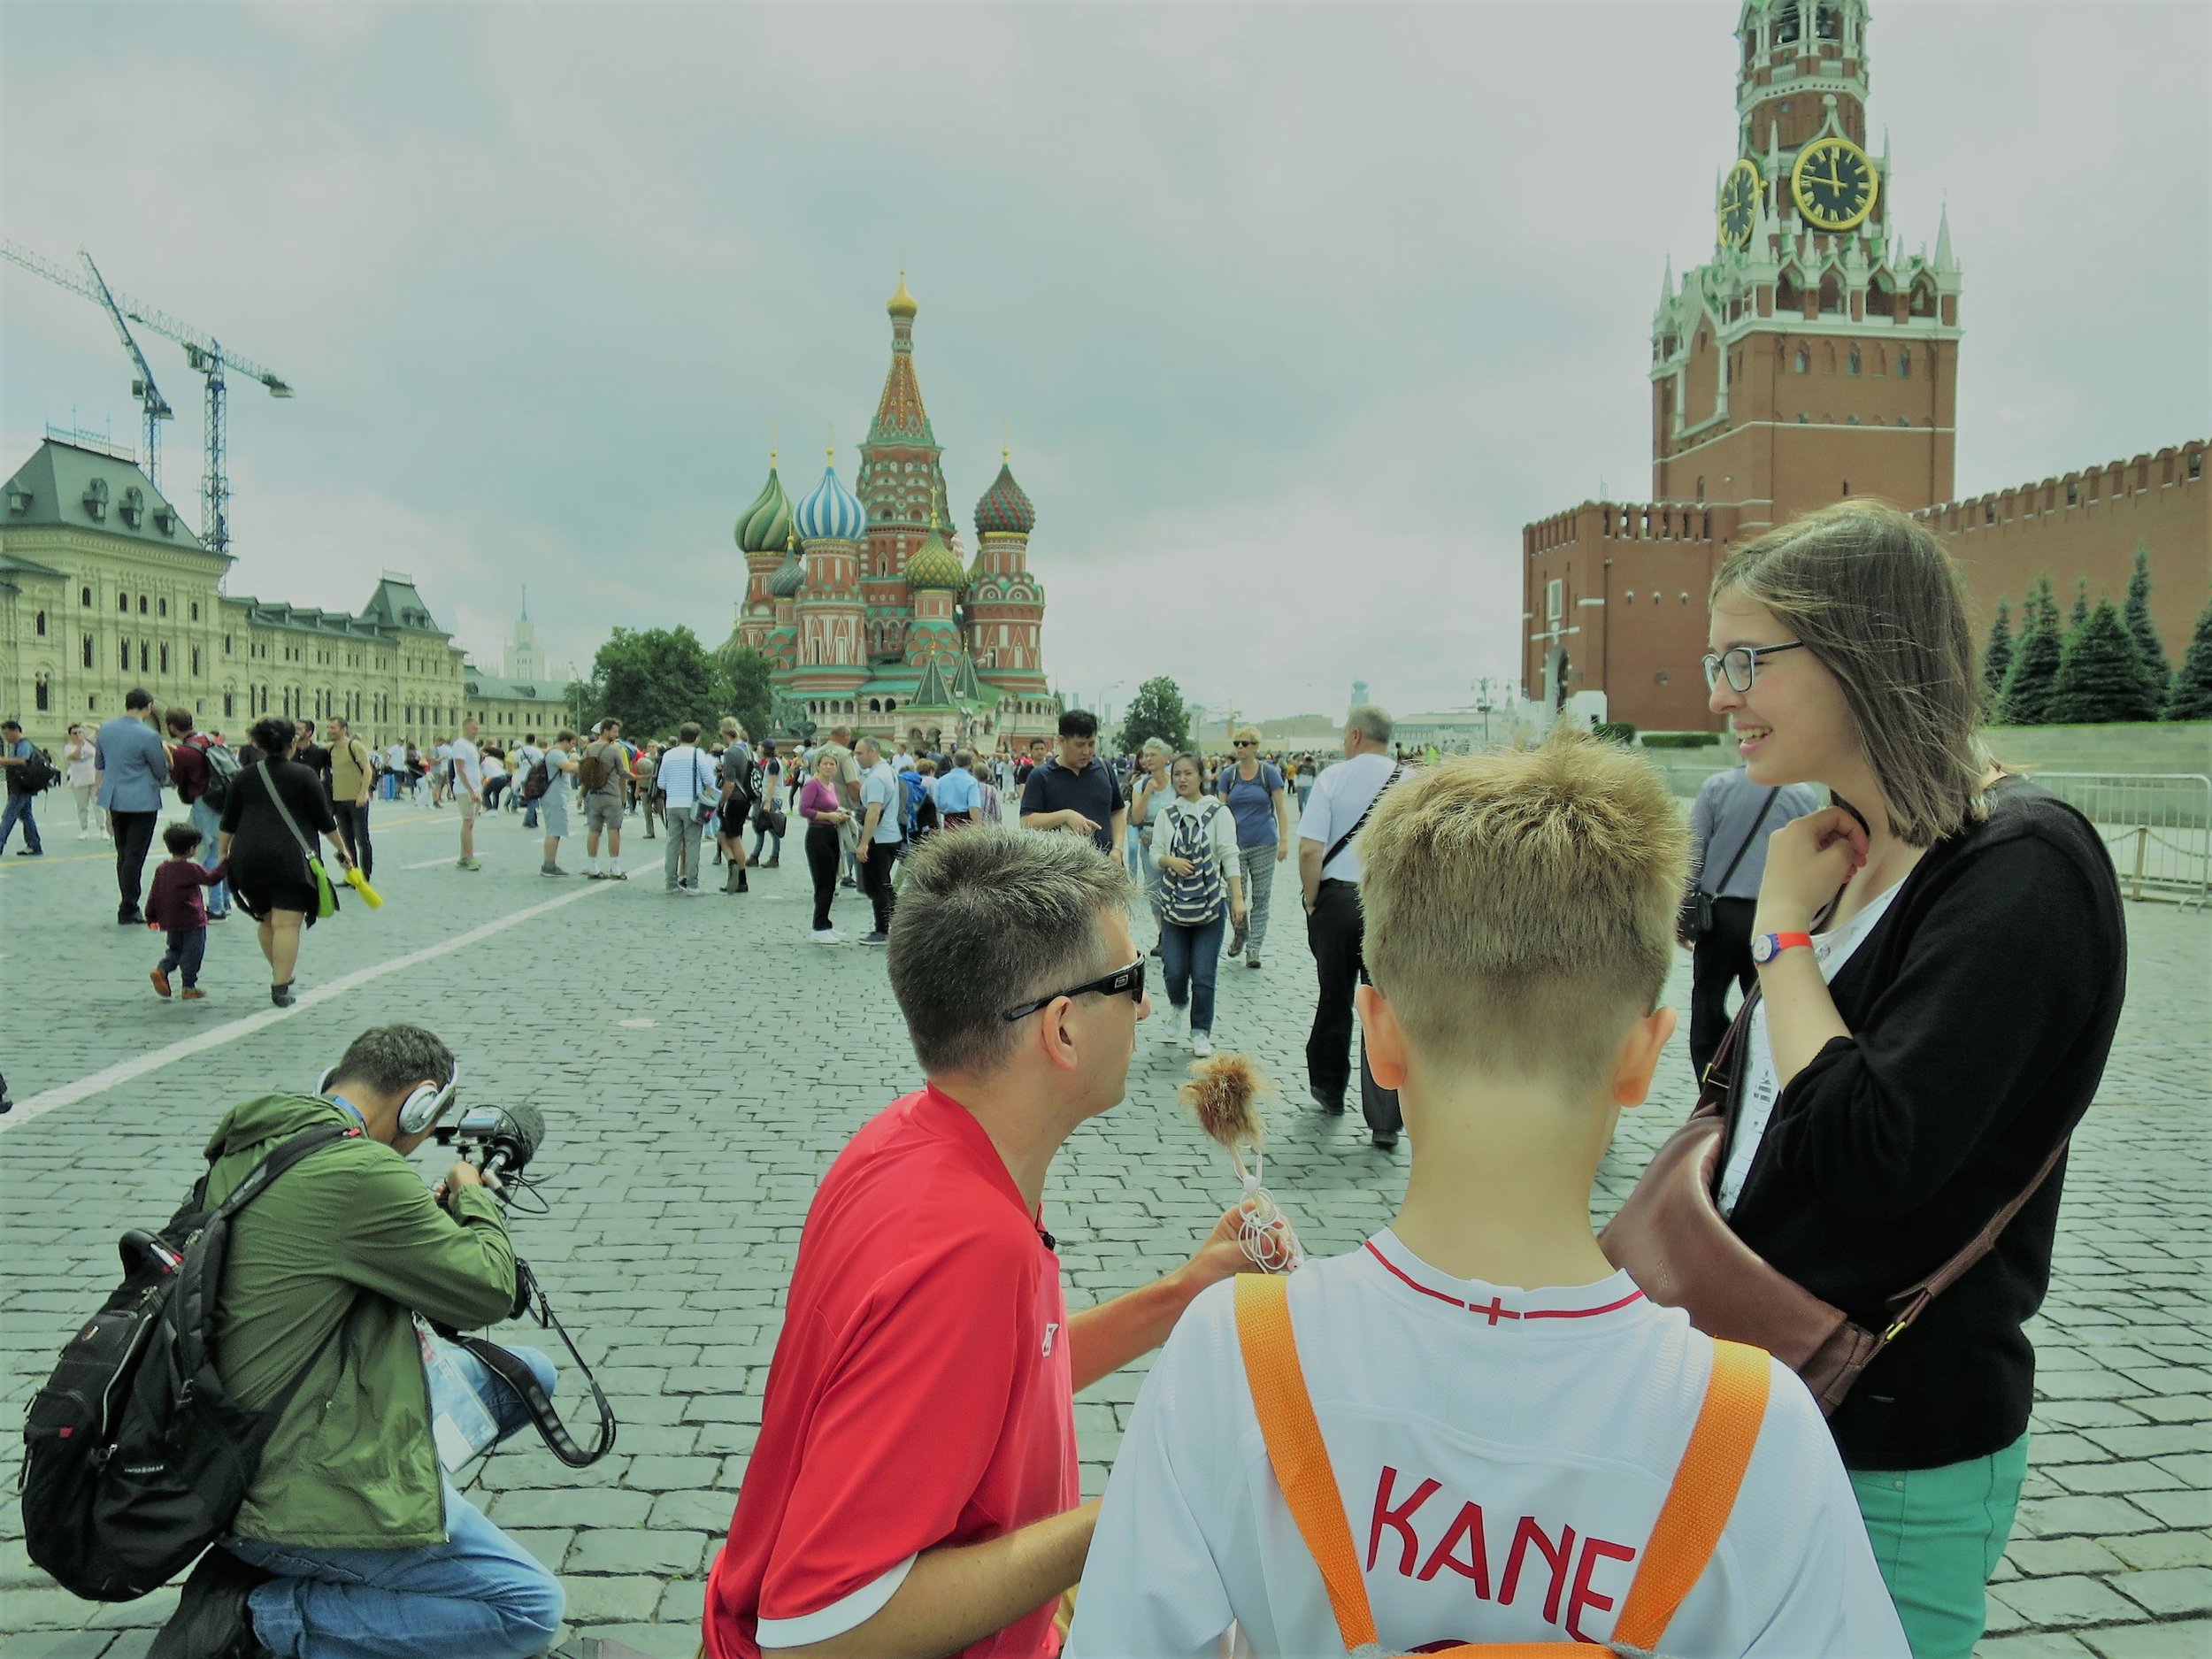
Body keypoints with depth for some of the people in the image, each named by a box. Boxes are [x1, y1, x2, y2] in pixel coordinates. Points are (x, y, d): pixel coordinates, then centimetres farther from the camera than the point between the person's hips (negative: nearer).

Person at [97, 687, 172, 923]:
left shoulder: (105, 728, 4)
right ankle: (128, 911, 0)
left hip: (114, 800, 6)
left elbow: (99, 764, 15)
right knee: (135, 856, -2)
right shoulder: (148, 736, -16)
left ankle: (127, 905, 22)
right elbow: (161, 772, -3)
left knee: (123, 854, 16)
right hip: (142, 802, -6)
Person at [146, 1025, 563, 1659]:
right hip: (305, 1493, -10)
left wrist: (429, 1212, 21)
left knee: (531, 1373, 17)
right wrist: (474, 1198, 4)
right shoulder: (358, 1172, -24)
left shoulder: (245, 1150, 6)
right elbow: (488, 1290, -14)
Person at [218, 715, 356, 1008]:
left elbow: (228, 823, 14)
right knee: (287, 923, -7)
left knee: (267, 921, 20)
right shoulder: (303, 775, 2)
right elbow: (325, 821, 3)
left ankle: (280, 975, 31)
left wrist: (222, 853, 24)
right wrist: (342, 849, 14)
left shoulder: (244, 777, 12)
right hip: (289, 858, -4)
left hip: (248, 859, 4)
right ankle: (280, 987, -13)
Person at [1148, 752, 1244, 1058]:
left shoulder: (1218, 812, -4)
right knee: (1174, 970, 0)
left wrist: (1238, 897, -14)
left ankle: (1201, 1033, 13)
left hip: (1211, 901, -2)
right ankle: (1177, 1006, 34)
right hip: (1174, 901, 2)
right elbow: (1156, 852, 6)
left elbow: (1230, 857, -7)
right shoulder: (1165, 814, 5)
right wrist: (1172, 861, -16)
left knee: (1203, 973, -3)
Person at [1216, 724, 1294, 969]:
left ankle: (1253, 948, 9)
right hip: (1236, 844, 1)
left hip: (1264, 843, -1)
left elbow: (1282, 808, -2)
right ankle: (1240, 933, 30)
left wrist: (1284, 841, -7)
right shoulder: (1228, 774, 3)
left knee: (1261, 897, 2)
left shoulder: (1269, 772, -3)